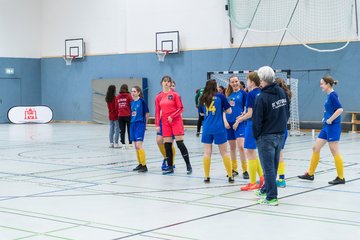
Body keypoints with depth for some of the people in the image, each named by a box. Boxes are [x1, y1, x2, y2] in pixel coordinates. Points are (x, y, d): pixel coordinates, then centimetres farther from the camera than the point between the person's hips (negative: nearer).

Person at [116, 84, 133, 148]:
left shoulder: (118, 97, 4)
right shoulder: (128, 96, -6)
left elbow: (116, 106, 7)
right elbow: (132, 105, -5)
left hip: (120, 116, 3)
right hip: (128, 115, -3)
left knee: (122, 130, 8)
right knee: (129, 130, 5)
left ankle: (123, 144, 7)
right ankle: (130, 144, 6)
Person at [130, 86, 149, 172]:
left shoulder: (142, 101, -8)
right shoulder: (132, 102, 10)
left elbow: (147, 113, -3)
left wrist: (145, 124, 6)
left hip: (140, 124, -7)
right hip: (133, 124, 7)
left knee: (139, 145, -14)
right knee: (136, 146, 8)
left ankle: (144, 165, -11)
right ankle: (140, 164, 17)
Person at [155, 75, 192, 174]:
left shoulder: (175, 94, -4)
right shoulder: (158, 97, 8)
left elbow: (181, 108, -6)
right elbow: (157, 112, 10)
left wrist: (172, 116, -15)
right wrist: (157, 124, 5)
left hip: (176, 121, -4)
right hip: (165, 123, 4)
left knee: (180, 143, -8)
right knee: (167, 145, 3)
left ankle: (188, 166, 1)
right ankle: (170, 167, 11)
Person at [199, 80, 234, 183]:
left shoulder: (202, 98, 4)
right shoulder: (220, 96, -4)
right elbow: (229, 111, 1)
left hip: (207, 129, 2)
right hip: (219, 129, -2)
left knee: (207, 152, 7)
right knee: (224, 152, 6)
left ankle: (207, 176, 7)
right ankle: (230, 176, 7)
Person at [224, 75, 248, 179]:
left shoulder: (242, 93, -2)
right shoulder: (228, 95, 11)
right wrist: (225, 121, -1)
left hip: (239, 123, -5)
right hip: (229, 123, 5)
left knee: (241, 146, -14)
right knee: (232, 147, 11)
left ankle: (245, 170, -7)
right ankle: (234, 169, 20)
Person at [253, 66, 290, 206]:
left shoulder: (262, 98, -20)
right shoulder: (281, 92, 2)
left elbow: (257, 120, -16)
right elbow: (287, 112, 11)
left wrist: (256, 135, -1)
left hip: (266, 137, -7)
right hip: (280, 134, 7)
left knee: (268, 167, 0)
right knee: (273, 166, 17)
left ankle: (271, 197, 3)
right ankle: (266, 189, 33)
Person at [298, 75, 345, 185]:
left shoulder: (332, 95, -15)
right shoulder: (329, 95, 13)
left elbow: (340, 109, -24)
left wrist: (330, 120, -19)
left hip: (333, 127, -10)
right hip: (327, 127, 10)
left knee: (334, 152, -4)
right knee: (316, 148, 12)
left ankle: (341, 177, 5)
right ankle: (310, 174, 20)